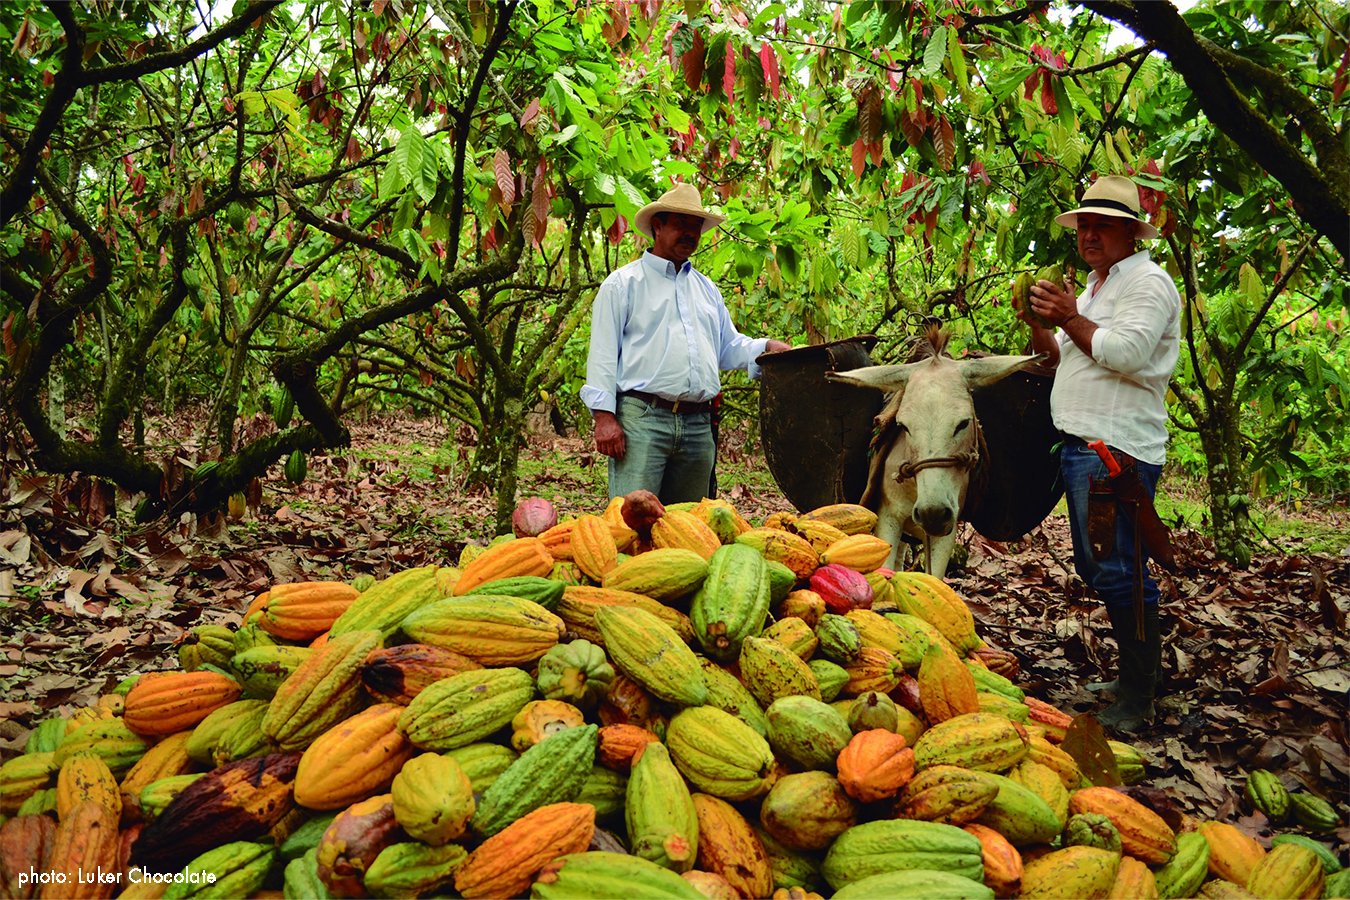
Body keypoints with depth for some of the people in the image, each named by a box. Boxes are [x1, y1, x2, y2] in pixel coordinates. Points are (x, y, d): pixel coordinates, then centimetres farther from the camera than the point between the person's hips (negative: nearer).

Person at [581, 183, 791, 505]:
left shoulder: (706, 288, 25)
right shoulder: (624, 283, 7)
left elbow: (729, 347, 29)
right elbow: (603, 353, -1)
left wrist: (766, 347, 7)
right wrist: (604, 415, -11)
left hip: (698, 426, 6)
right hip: (641, 418, -6)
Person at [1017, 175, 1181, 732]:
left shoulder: (1148, 282, -5)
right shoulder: (1094, 288, 25)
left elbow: (1126, 354, -20)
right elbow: (1064, 362, 26)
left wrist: (1070, 317, -11)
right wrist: (1038, 324, 10)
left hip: (1119, 449, -10)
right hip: (1081, 443, 10)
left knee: (1119, 572, -11)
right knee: (1097, 567, 15)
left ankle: (1136, 701, -4)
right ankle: (1139, 671, 27)